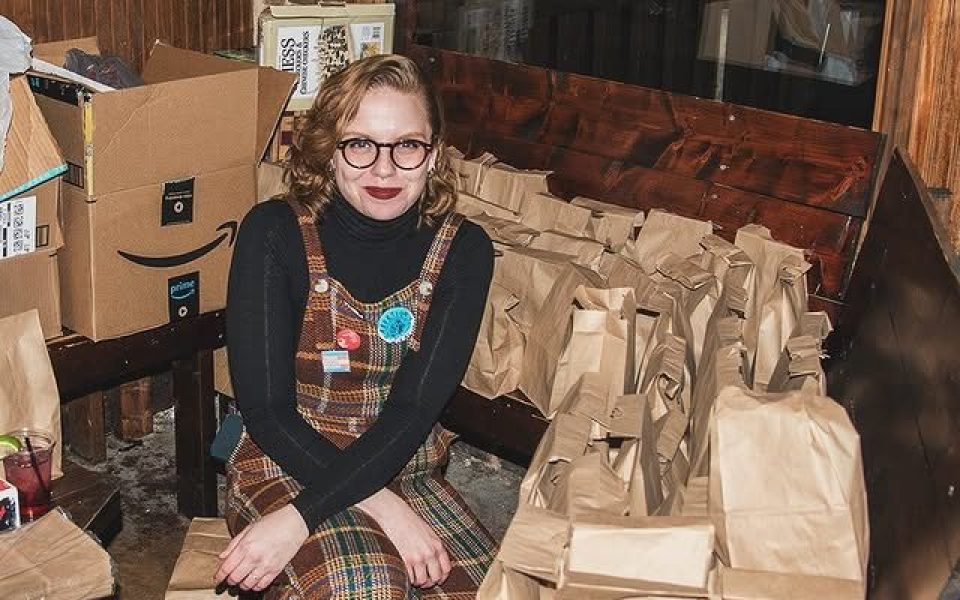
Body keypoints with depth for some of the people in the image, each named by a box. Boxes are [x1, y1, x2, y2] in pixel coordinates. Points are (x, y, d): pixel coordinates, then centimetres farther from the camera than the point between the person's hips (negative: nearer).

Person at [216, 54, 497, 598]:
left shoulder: (461, 249, -5)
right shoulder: (274, 234, -12)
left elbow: (416, 406, -14)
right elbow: (266, 410, -14)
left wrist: (300, 518, -25)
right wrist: (383, 508, -24)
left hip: (406, 470, 4)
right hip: (286, 466, -3)